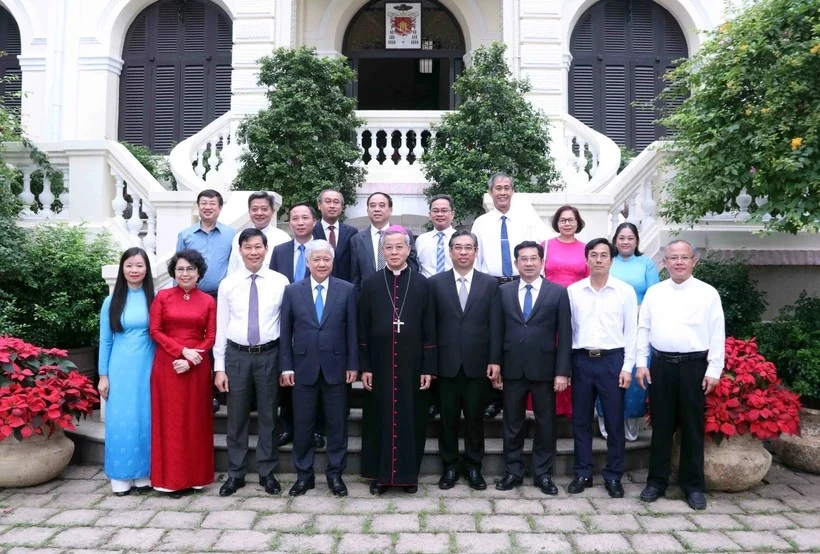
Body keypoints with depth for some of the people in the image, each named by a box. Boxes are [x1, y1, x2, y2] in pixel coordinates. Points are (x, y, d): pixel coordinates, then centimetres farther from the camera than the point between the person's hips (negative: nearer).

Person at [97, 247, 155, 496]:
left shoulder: (154, 299, 1)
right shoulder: (112, 301, 2)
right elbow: (105, 340, 5)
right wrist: (103, 375, 2)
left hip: (147, 368, 0)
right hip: (120, 369, 0)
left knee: (145, 419, 6)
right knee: (120, 420, 4)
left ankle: (144, 474, 18)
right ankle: (120, 477, 15)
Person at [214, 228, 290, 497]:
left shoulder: (280, 282, -2)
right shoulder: (228, 284, 2)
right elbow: (221, 327, 3)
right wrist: (219, 367, 0)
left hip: (269, 355, -1)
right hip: (237, 355, 1)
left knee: (268, 416, 10)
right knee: (237, 417, 10)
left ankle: (267, 473, 24)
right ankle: (235, 474, 26)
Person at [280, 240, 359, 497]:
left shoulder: (347, 290, 0)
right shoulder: (293, 291, 2)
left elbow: (352, 330, 1)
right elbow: (286, 331, 3)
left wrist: (353, 365, -3)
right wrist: (286, 366, -2)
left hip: (335, 367, 0)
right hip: (303, 367, 1)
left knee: (337, 424, 8)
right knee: (303, 425, 9)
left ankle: (335, 473, 22)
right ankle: (304, 474, 24)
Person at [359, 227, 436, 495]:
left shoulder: (422, 284, 0)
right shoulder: (370, 284, 2)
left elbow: (429, 329, 0)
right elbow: (363, 329, 2)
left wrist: (428, 368, -4)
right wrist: (364, 366, -3)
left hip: (411, 365, 0)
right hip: (379, 364, 0)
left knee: (411, 419, 8)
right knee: (379, 420, 8)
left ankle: (409, 474, 22)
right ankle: (380, 474, 21)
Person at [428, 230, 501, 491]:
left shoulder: (490, 283, 4)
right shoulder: (435, 282, 2)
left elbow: (495, 324, 1)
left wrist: (495, 360, -5)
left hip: (478, 363, 0)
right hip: (447, 363, 0)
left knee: (475, 418, 10)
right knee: (448, 418, 9)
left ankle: (473, 466, 24)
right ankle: (449, 466, 23)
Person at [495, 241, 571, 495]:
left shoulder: (558, 292, 0)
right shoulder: (503, 291, 5)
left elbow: (565, 335, -2)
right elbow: (498, 331, 5)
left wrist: (562, 371, -8)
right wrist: (495, 366, 0)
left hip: (544, 369, -1)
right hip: (512, 368, 1)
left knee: (545, 424, 9)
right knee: (512, 424, 10)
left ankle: (543, 474, 22)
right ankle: (513, 471, 23)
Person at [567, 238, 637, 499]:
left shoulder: (625, 291, 0)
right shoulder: (572, 291, 3)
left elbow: (631, 332, 1)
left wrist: (627, 367, -4)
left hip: (612, 360, -1)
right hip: (582, 360, 2)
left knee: (615, 422, 6)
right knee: (580, 421, 9)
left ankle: (613, 476, 20)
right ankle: (582, 473, 22)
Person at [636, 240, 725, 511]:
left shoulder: (707, 293, 0)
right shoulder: (654, 292, 6)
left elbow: (717, 334, -2)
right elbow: (643, 329, 7)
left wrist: (714, 370, -6)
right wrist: (641, 363, 1)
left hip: (694, 365, -2)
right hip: (661, 364, 2)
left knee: (692, 427, 7)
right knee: (661, 425, 9)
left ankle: (693, 485, 19)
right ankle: (657, 481, 19)